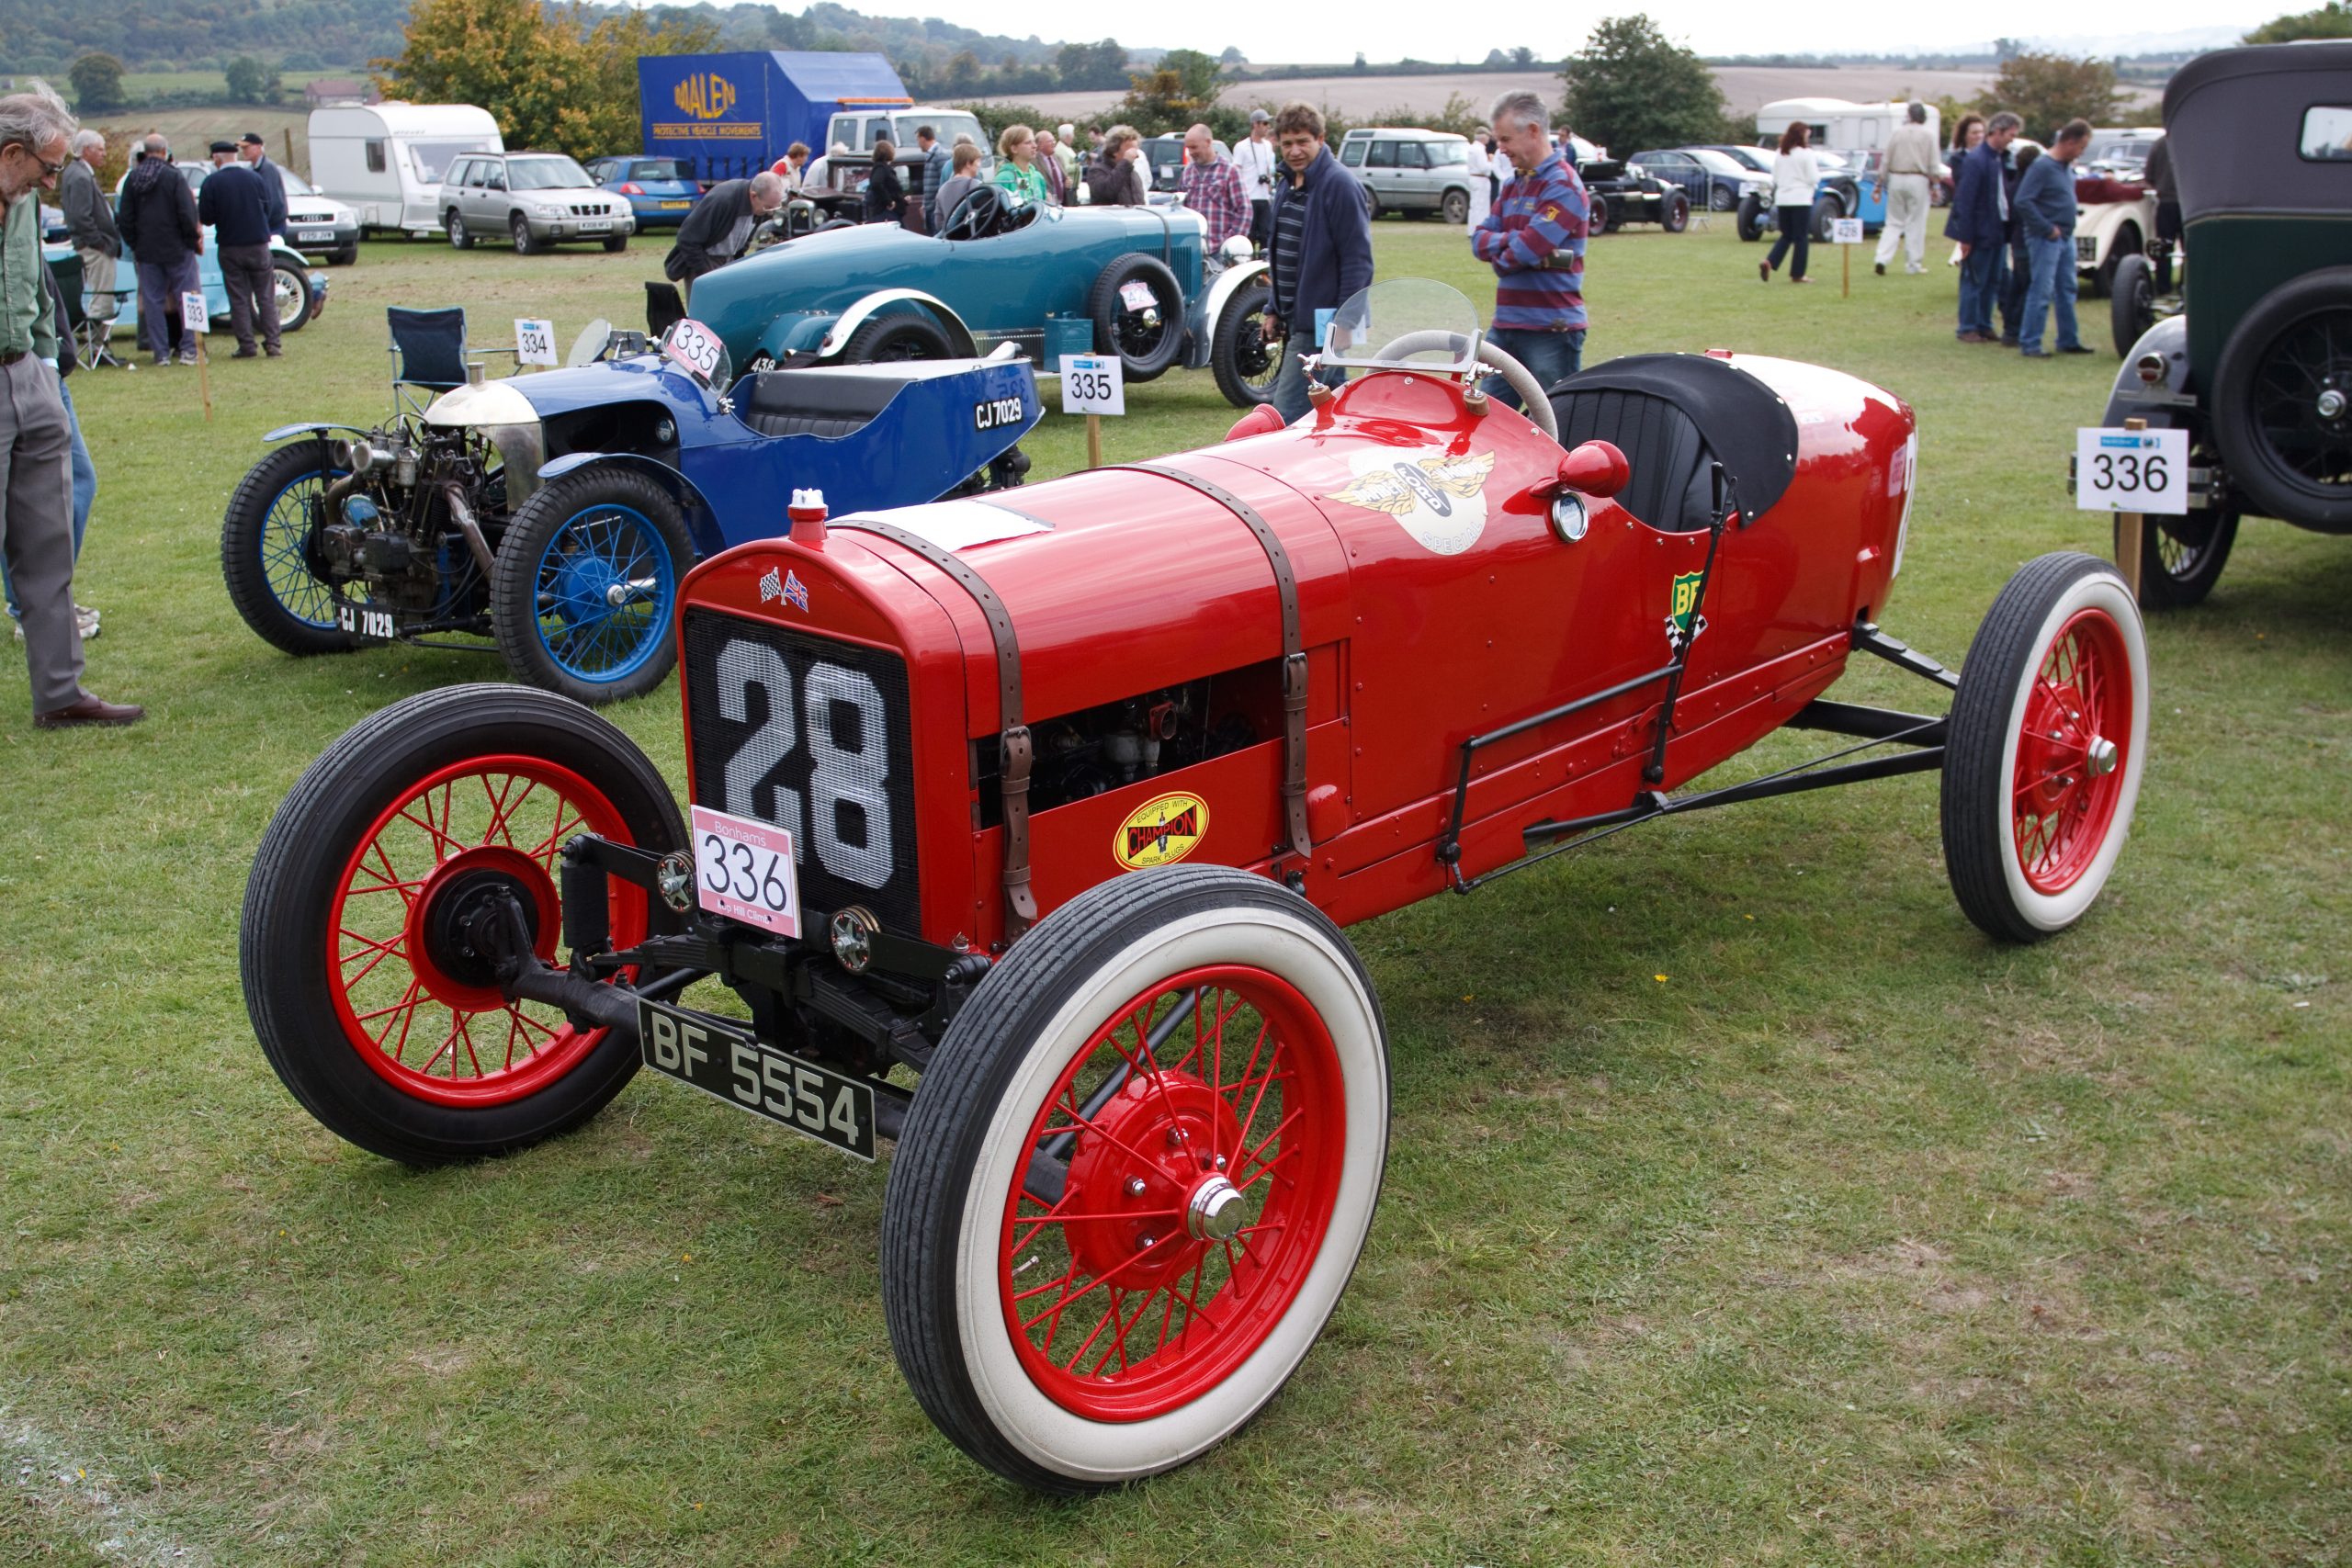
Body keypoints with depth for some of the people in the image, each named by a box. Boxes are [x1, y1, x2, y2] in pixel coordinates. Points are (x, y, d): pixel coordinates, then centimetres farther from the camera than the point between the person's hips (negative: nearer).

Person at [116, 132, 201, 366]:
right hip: (176, 249, -4)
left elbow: (124, 218, 7)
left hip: (147, 250, 4)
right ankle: (188, 349, -2)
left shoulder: (132, 178, 4)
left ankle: (160, 352, 5)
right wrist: (193, 239, 1)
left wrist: (134, 244, 17)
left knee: (152, 301, 6)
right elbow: (187, 213, -13)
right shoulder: (173, 177, -10)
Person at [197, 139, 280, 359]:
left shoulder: (212, 182, -7)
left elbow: (205, 217, -6)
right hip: (258, 244, 1)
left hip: (230, 248, -1)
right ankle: (272, 343, 0)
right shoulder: (254, 178, -1)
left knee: (239, 299, 4)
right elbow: (267, 209, 6)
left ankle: (246, 346, 2)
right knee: (266, 297, 6)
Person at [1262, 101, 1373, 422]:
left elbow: (1358, 260, -17)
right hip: (1296, 321, 9)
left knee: (1289, 415, -13)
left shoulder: (1340, 185, -13)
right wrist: (1273, 310, 17)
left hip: (1321, 324, -9)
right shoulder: (1286, 185, 14)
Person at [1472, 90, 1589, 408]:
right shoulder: (1514, 184, 16)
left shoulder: (1563, 186, -11)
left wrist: (1499, 254, -1)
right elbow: (1479, 241, 8)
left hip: (1551, 330, -8)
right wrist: (1514, 240, -9)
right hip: (1507, 323, 8)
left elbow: (1525, 251, -21)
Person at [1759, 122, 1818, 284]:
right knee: (1801, 237, 3)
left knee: (1786, 236, 14)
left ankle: (1769, 263, -8)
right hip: (1800, 199, -6)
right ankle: (1797, 274, 4)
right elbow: (1813, 178, -10)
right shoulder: (1806, 153, -9)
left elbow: (1775, 178, 12)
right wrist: (1818, 172, 10)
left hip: (1782, 199, 6)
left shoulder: (1780, 154, 8)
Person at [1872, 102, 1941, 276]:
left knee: (1894, 222, 9)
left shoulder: (1897, 133, 4)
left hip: (1896, 178, 2)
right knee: (1915, 223, 4)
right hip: (1917, 180, -2)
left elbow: (1886, 161, 4)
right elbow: (1934, 164, -3)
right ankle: (1914, 264, 6)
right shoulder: (1928, 135, -1)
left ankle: (1882, 259, -6)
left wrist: (1880, 184, 10)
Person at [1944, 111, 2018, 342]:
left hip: (1998, 232, 8)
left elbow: (2004, 194, 14)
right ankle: (1967, 329, 9)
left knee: (1992, 282, 13)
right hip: (1981, 233, -8)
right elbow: (1965, 200, -18)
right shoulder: (1975, 160, -17)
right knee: (1974, 281, 1)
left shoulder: (2000, 158, 8)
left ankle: (1984, 326, 22)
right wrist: (1966, 238, -18)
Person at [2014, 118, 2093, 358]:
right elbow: (2023, 201, -22)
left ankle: (2068, 341, 21)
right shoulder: (2042, 166, -16)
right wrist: (2048, 229, -18)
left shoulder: (2067, 166, 11)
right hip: (2046, 239, -9)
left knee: (2067, 291, 13)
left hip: (2066, 238, 9)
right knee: (2041, 292, -8)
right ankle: (2029, 344, -4)